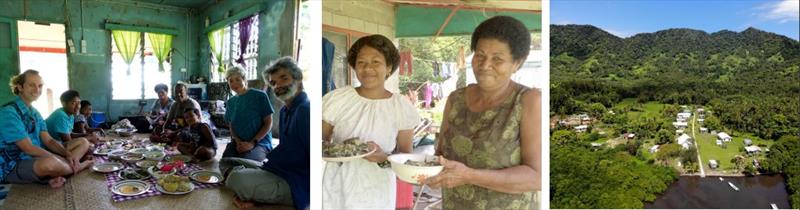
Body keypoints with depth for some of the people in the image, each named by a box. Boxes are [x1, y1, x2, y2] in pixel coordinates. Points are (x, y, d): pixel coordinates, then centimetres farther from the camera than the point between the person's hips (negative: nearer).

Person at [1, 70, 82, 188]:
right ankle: (74, 168, -8)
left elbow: (49, 141, 7)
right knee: (49, 162, -38)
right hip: (12, 168, -9)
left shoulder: (35, 113, 12)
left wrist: (68, 155, -12)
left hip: (33, 161, 9)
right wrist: (62, 160, -20)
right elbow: (28, 148, -21)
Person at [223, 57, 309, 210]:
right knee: (226, 163, 19)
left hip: (296, 185, -10)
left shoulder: (306, 110, -16)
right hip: (276, 170, 10)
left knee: (237, 178, -32)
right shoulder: (285, 111, 16)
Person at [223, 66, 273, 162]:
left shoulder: (260, 96, -3)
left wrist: (252, 143, -14)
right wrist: (238, 142, -7)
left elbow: (268, 123, -4)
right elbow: (231, 126, 15)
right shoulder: (231, 102, 13)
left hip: (260, 142, -4)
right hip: (238, 142, 4)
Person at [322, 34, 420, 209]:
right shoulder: (336, 99, -4)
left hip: (375, 194, 0)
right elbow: (322, 141, 5)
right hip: (335, 189, 1)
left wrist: (385, 158, -19)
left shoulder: (402, 107, -6)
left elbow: (405, 155, 1)